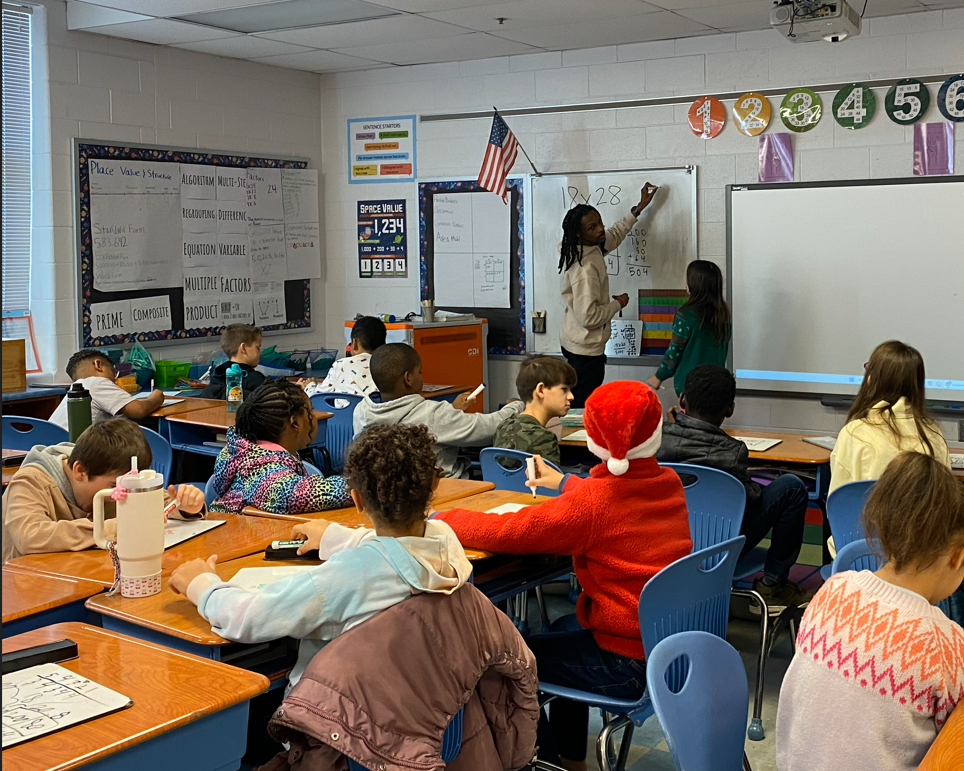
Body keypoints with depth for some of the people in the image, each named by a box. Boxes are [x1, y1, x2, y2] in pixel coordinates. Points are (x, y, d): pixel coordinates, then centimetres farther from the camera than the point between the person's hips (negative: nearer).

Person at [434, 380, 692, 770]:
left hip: (630, 667, -8)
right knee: (563, 629, 31)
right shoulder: (669, 482, -3)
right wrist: (564, 482, 30)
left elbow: (502, 532, -20)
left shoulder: (590, 502, -24)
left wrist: (441, 518, -3)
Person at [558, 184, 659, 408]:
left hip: (573, 343, 10)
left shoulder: (590, 249, 3)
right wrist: (617, 304, -12)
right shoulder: (584, 267, -26)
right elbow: (588, 316, -29)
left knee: (577, 405, 19)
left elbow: (613, 236, 24)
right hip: (586, 349, -10)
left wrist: (639, 208, 24)